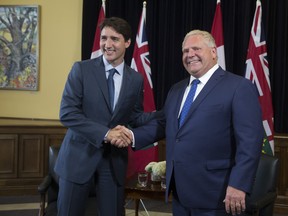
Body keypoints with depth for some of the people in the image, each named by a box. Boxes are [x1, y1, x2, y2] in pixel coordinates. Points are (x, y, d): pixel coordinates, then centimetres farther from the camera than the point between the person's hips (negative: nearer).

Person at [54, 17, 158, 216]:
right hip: (79, 156, -2)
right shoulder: (82, 69, -6)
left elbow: (135, 117, 10)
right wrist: (105, 133, -21)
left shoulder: (136, 79, 4)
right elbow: (67, 113, -13)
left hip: (115, 160, 3)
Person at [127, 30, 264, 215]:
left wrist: (239, 185, -22)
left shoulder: (239, 87, -9)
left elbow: (250, 140, -15)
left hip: (213, 195, -7)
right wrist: (133, 136, 1)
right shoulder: (177, 89, 16)